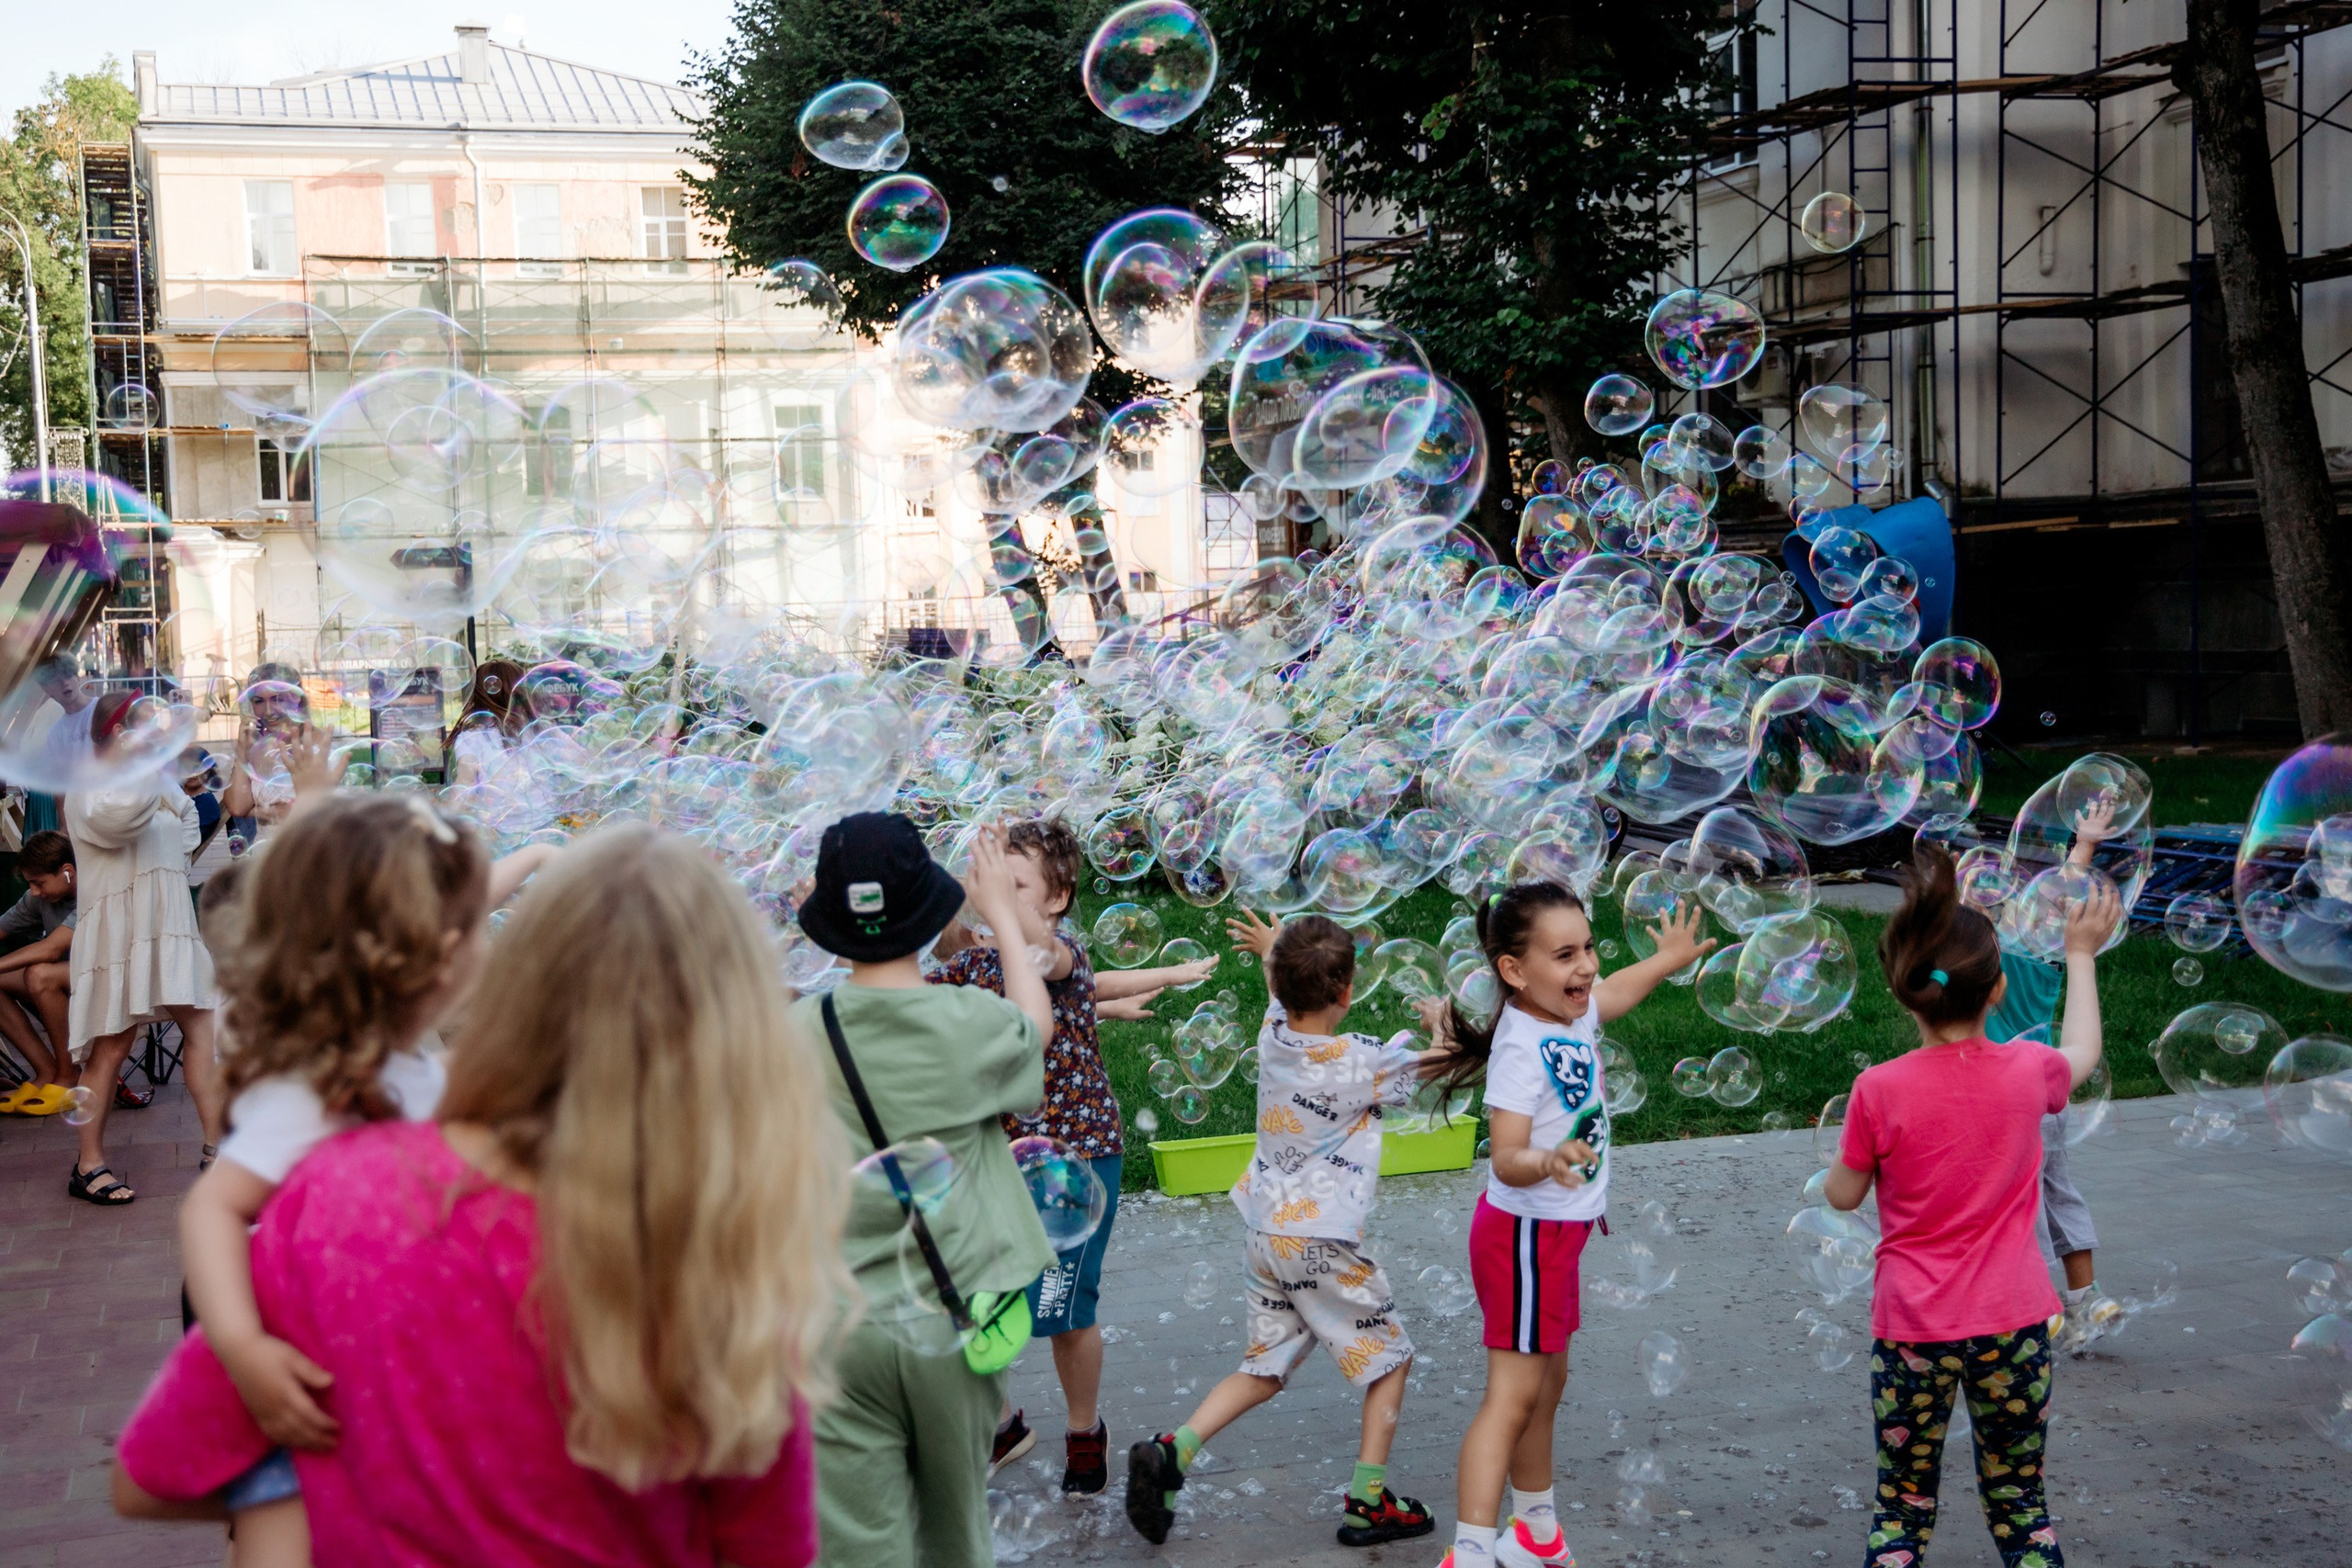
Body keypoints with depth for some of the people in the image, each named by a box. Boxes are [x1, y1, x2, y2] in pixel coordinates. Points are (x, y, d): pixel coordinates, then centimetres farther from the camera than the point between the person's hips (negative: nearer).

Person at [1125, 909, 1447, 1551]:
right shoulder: (1362, 1060, -19)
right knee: (1389, 1357, 13)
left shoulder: (1274, 1034, -2)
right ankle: (1368, 1501, 12)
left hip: (1265, 1230, 6)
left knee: (1265, 1369, 17)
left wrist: (1274, 946, 41)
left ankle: (1171, 1449, 0)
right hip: (1322, 1241, -6)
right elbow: (1432, 1063, -2)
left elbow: (1289, 990, 22)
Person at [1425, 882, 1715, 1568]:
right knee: (1513, 1394, -12)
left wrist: (1666, 960, 36)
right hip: (1528, 1232, -9)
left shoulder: (1571, 1012, 1)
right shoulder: (1522, 1047, -26)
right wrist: (1547, 1163, -53)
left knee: (1547, 1380, 21)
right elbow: (1506, 1158, -34)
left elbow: (1611, 993, 26)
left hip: (1557, 1229, 9)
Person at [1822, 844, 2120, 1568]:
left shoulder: (1881, 1091, -15)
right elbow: (2082, 1054, 18)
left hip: (1912, 1326, -2)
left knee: (1902, 1506, 12)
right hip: (2013, 1321, 2)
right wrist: (2081, 956, 28)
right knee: (2020, 1504, 15)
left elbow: (1843, 1195, -1)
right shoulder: (2026, 1072, -8)